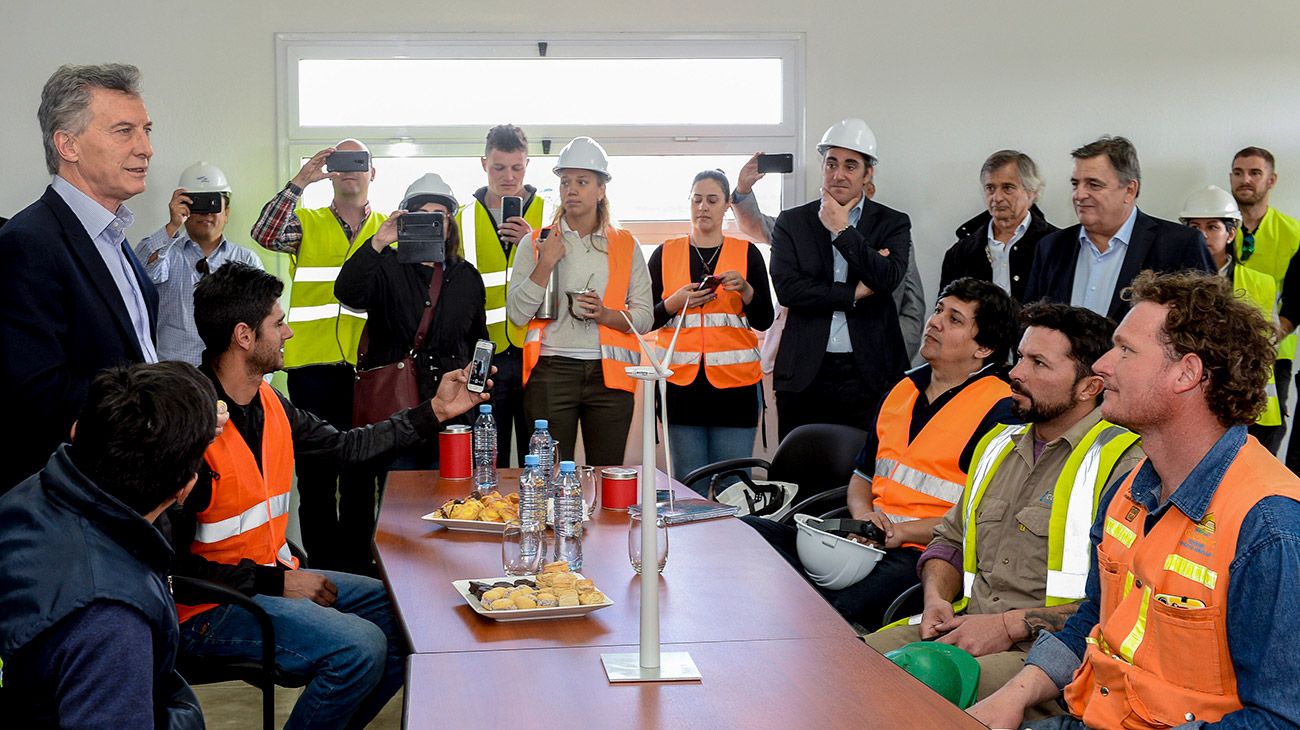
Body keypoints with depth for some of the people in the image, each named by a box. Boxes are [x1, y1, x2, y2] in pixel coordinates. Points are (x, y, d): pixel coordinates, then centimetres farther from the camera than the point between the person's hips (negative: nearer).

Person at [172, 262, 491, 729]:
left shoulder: (269, 403, 4)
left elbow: (346, 447, 16)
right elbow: (172, 561, -21)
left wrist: (435, 411, 12)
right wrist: (277, 582, -19)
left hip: (272, 575, 9)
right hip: (208, 607, -9)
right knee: (361, 647, -25)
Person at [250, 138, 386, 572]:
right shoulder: (305, 223, 9)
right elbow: (264, 235, -11)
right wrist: (297, 184, -19)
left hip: (366, 369, 1)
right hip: (313, 367, -1)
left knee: (361, 475, 7)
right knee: (315, 473, 2)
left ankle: (356, 565, 16)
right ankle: (322, 565, 11)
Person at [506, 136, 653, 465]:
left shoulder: (626, 245, 10)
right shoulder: (536, 243, 7)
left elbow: (645, 317, 5)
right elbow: (517, 314, -2)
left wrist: (605, 314, -13)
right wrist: (546, 264, -10)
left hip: (609, 375, 1)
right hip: (551, 372, -1)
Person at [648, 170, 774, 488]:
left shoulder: (747, 253, 7)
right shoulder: (665, 254, 9)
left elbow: (764, 321, 4)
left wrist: (745, 289, -12)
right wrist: (675, 303, -9)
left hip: (734, 381, 0)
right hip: (683, 381, 1)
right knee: (689, 484, 2)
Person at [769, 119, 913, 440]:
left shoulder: (893, 223, 7)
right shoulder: (791, 222, 9)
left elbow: (889, 278, -11)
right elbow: (786, 288, -4)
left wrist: (842, 230, -8)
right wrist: (855, 294, -7)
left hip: (870, 374, -1)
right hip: (806, 374, 1)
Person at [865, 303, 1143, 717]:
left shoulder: (1125, 464, -8)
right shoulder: (999, 444, 19)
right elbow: (949, 541, 30)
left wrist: (1011, 626, -17)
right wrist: (937, 598, 7)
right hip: (965, 627, 7)